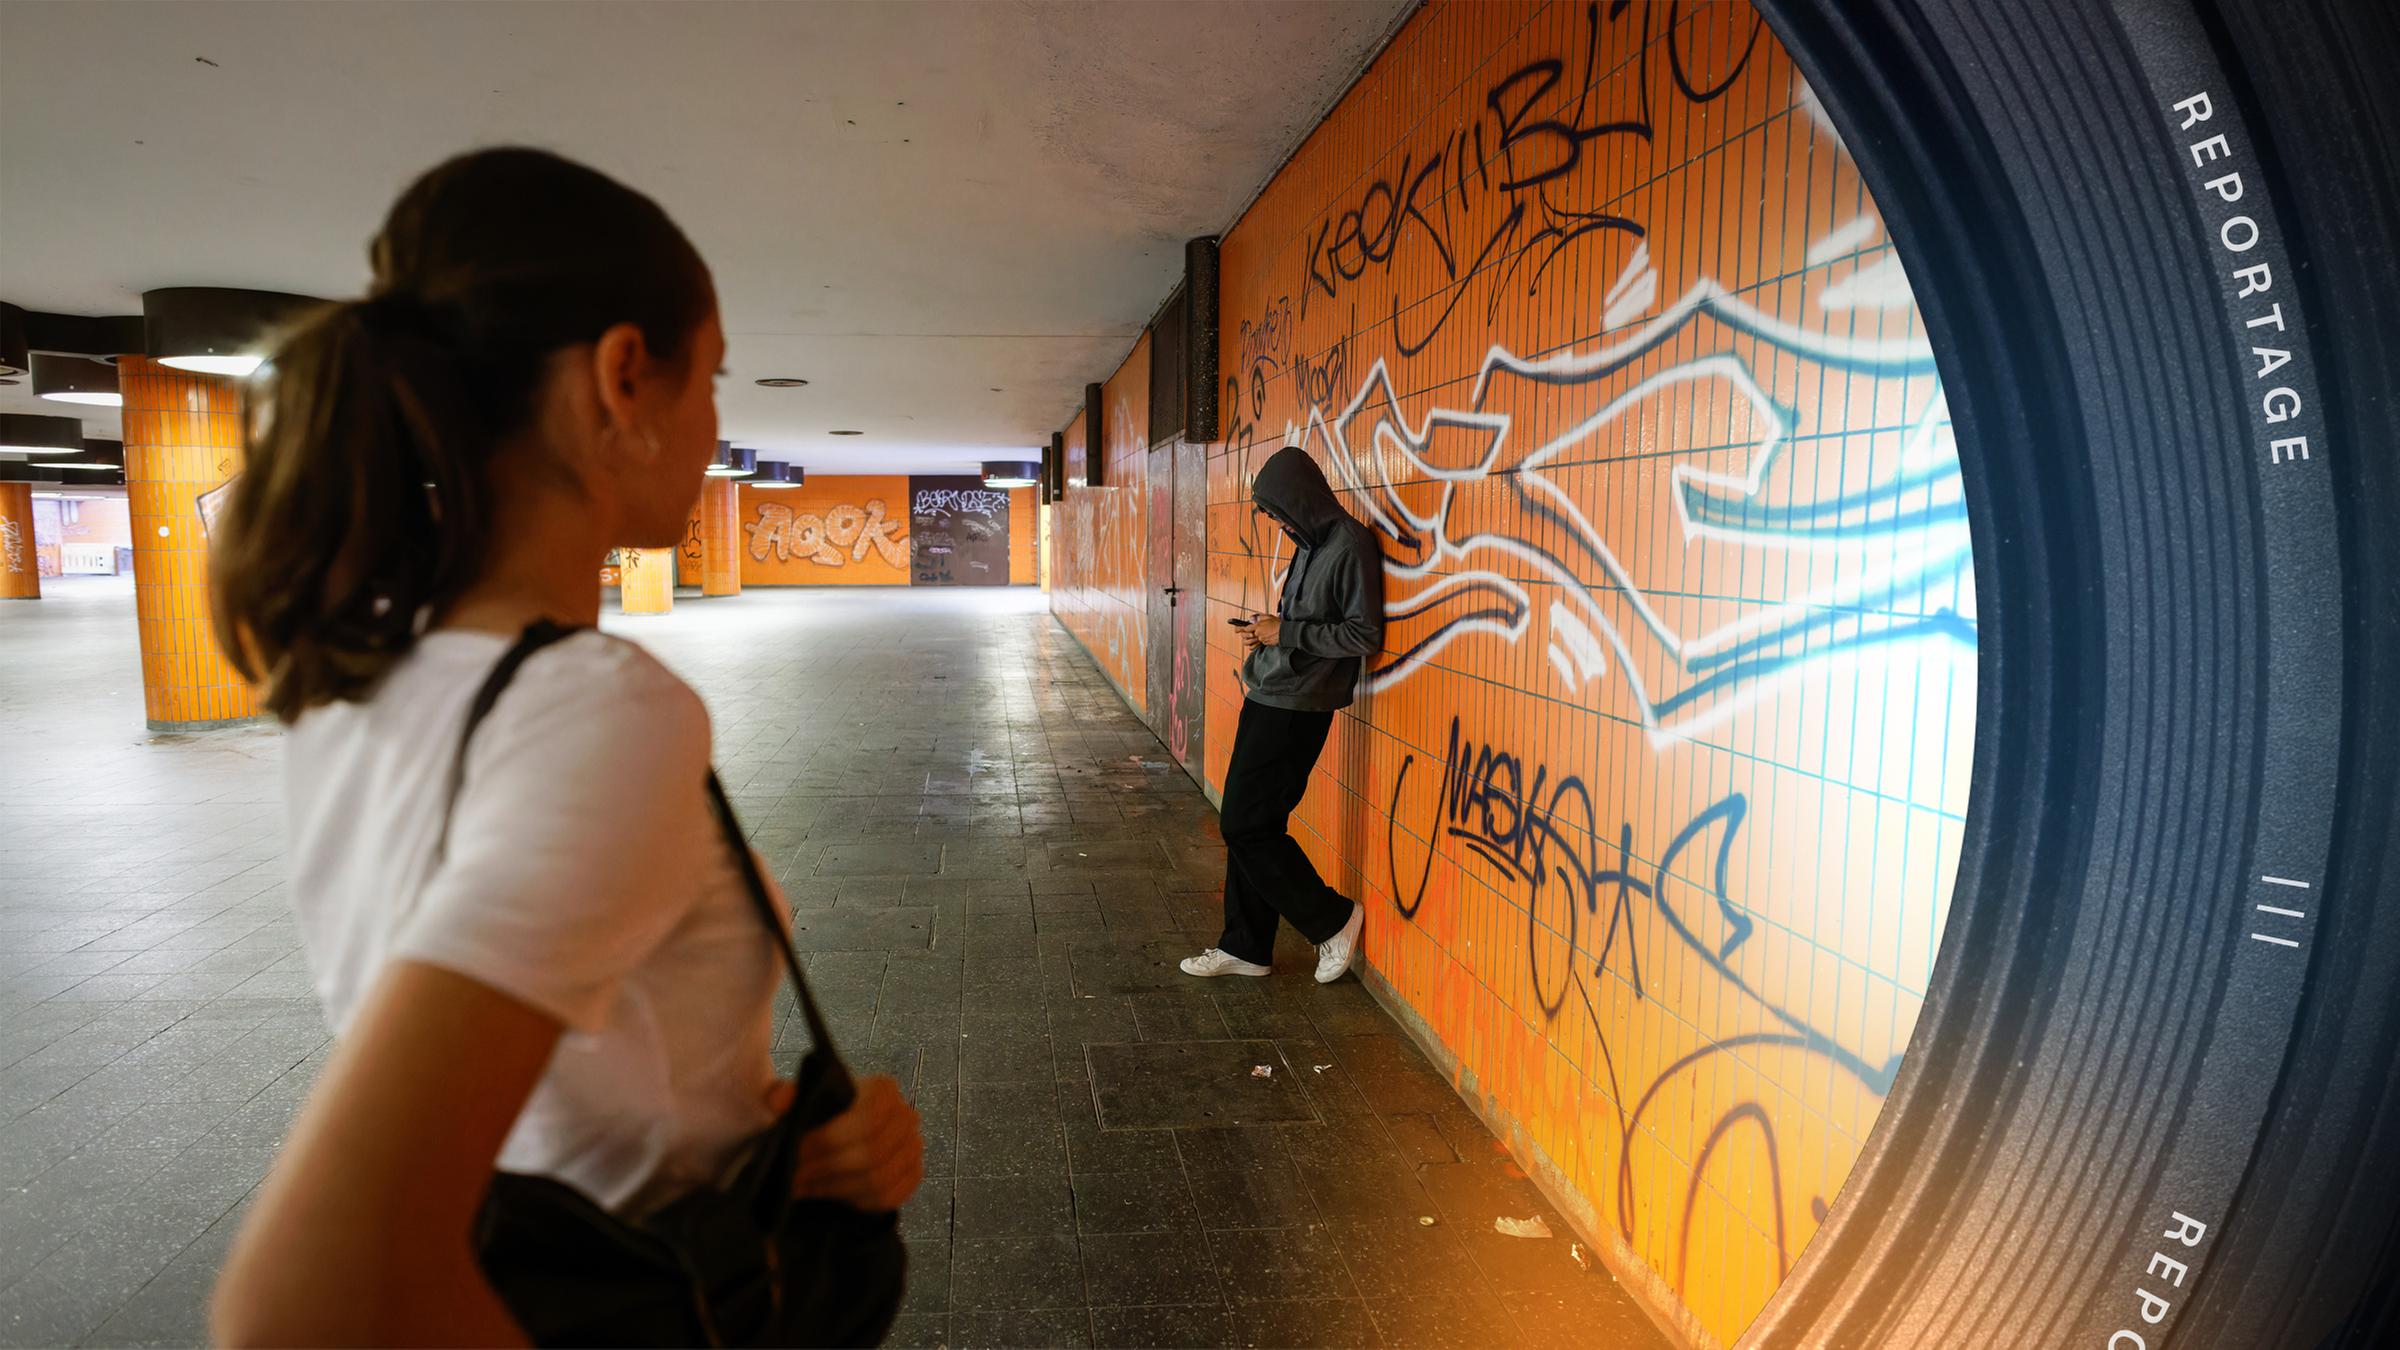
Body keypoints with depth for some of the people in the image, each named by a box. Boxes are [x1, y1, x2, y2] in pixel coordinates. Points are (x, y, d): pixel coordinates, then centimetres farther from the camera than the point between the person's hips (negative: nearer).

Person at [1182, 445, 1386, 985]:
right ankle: (1245, 947, 24)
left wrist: (1286, 632, -16)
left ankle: (1333, 919, 11)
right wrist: (1267, 632, 5)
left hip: (1296, 709, -9)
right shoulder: (1310, 543, 14)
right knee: (1249, 825, 12)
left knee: (1245, 825, -5)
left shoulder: (1350, 545, -15)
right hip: (1267, 699, 9)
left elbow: (1366, 635, -19)